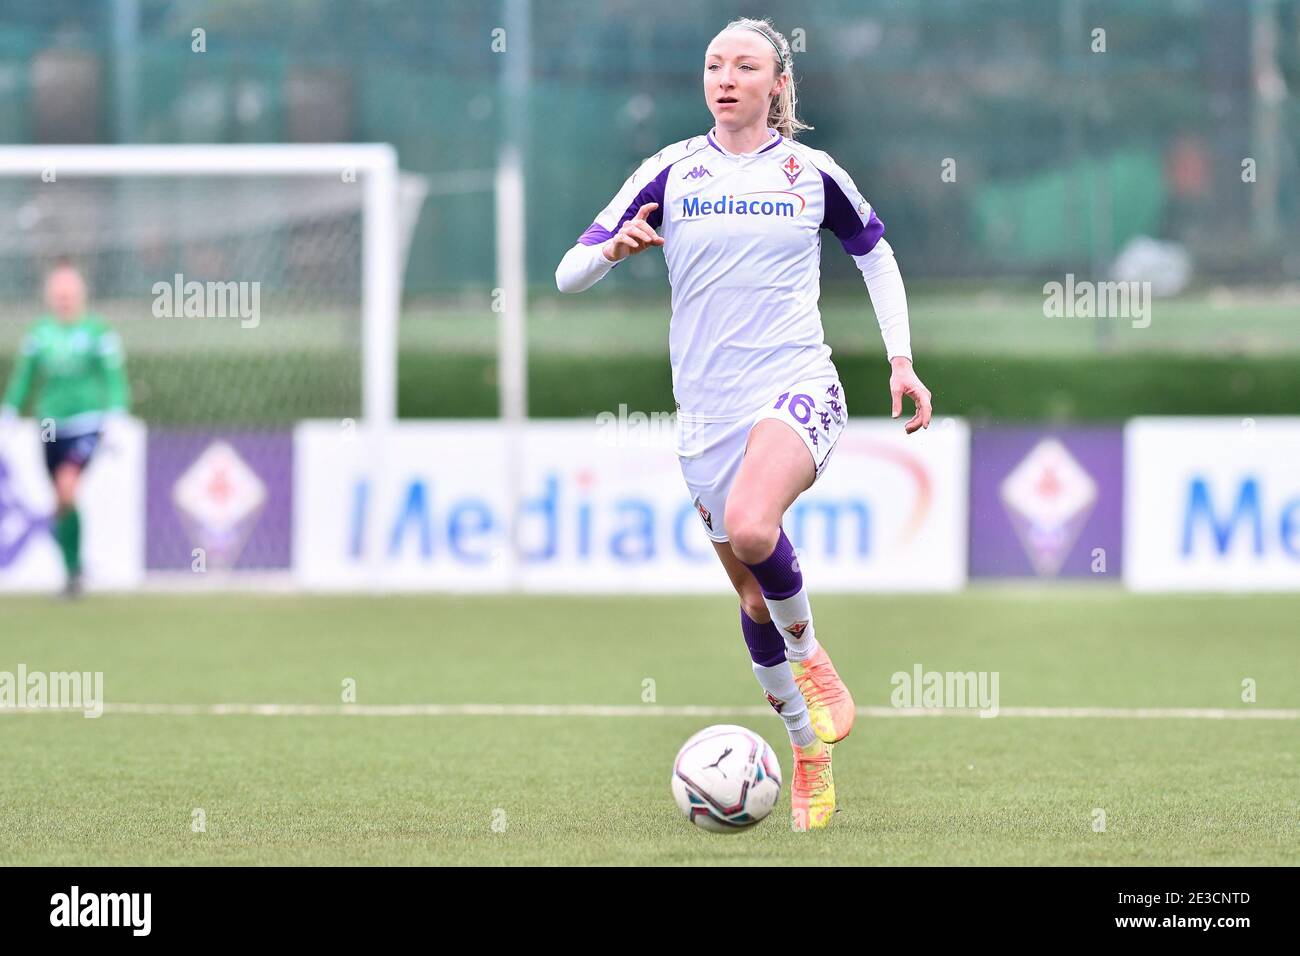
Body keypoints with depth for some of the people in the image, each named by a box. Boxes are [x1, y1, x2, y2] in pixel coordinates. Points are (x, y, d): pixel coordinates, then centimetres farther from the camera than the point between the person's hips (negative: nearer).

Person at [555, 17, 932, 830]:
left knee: (751, 528, -32)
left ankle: (811, 656, -4)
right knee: (753, 595, 8)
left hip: (797, 387, -3)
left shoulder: (811, 172, 3)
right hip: (708, 408, 3)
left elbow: (875, 250, 21)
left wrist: (902, 358, 11)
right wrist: (613, 249, -21)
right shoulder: (673, 171, 4)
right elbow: (570, 275, 2)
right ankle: (811, 758, 24)